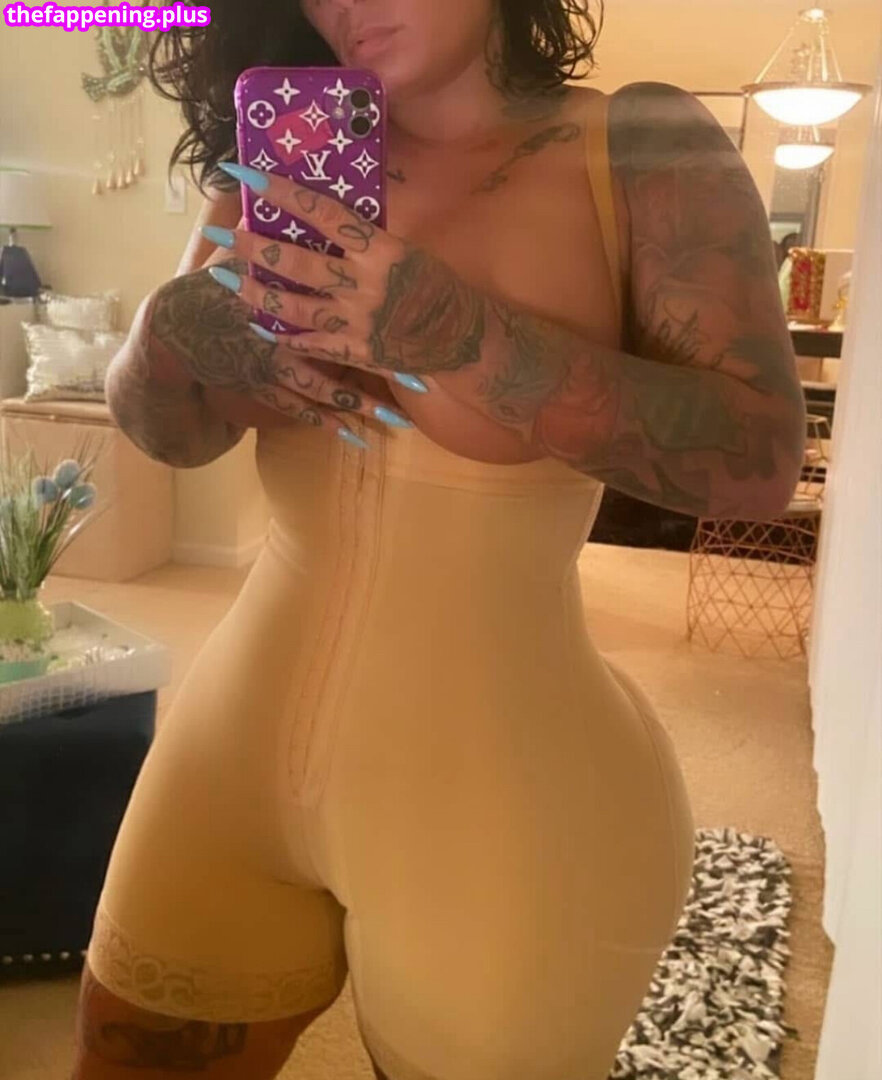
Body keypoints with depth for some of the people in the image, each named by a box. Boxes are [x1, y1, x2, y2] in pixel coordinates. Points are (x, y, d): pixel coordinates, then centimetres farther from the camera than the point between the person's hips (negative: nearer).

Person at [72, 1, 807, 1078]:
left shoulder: (641, 147, -5)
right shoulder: (286, 171, 6)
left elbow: (760, 456, -15)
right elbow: (160, 426, 5)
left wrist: (450, 329, -26)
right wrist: (176, 328, -18)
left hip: (500, 789, -3)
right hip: (236, 757, 5)